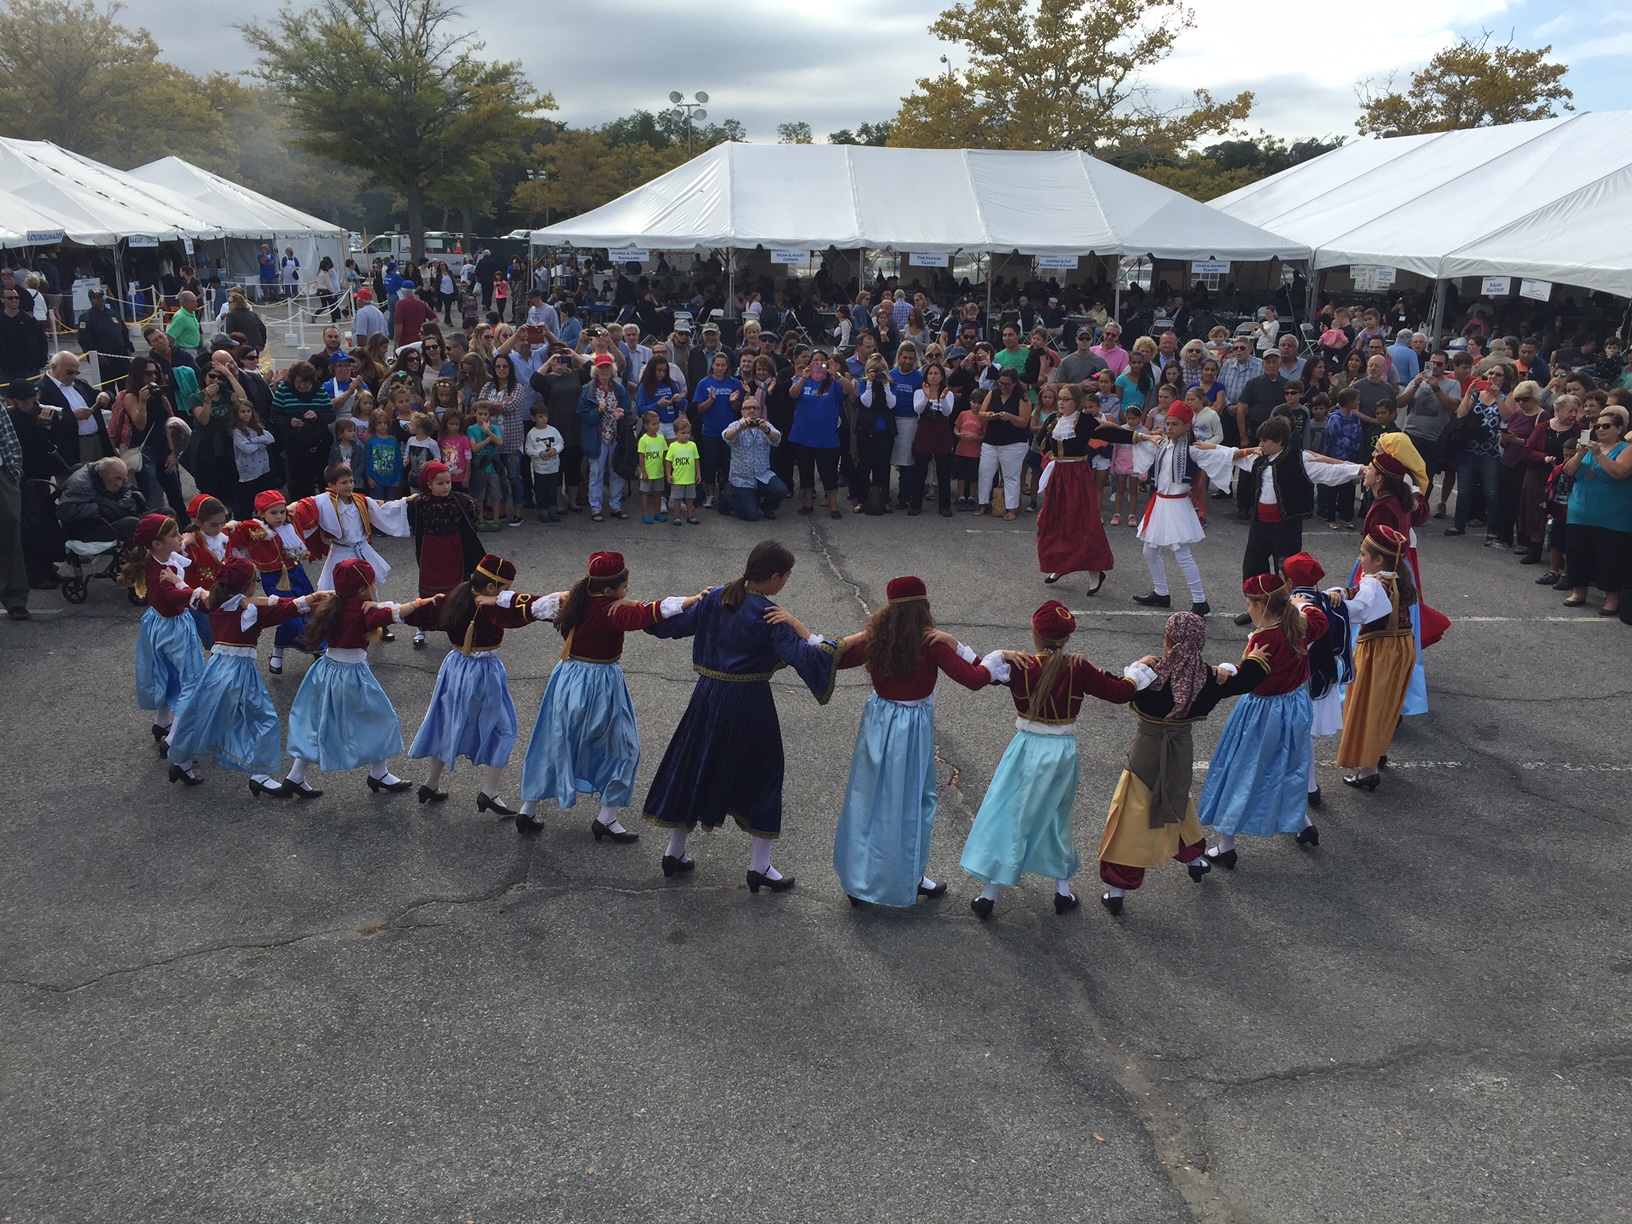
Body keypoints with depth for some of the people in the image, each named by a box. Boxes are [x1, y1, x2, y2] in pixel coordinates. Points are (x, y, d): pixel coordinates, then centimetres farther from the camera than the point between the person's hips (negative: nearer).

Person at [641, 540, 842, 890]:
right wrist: (794, 623, -20)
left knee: (692, 767, 18)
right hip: (749, 703, -5)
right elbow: (807, 658, -26)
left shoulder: (715, 597, -1)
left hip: (708, 696, 5)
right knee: (761, 774, 10)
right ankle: (759, 867, 16)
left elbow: (676, 623, 13)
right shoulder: (770, 617, -17)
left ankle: (674, 852, 29)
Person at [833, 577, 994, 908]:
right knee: (912, 803, 12)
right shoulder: (931, 644, -17)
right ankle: (909, 878, 23)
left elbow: (837, 659, 8)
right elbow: (974, 679, -18)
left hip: (878, 725, 4)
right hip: (913, 731, -4)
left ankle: (857, 880, 22)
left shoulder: (874, 639, -6)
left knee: (867, 800, 14)